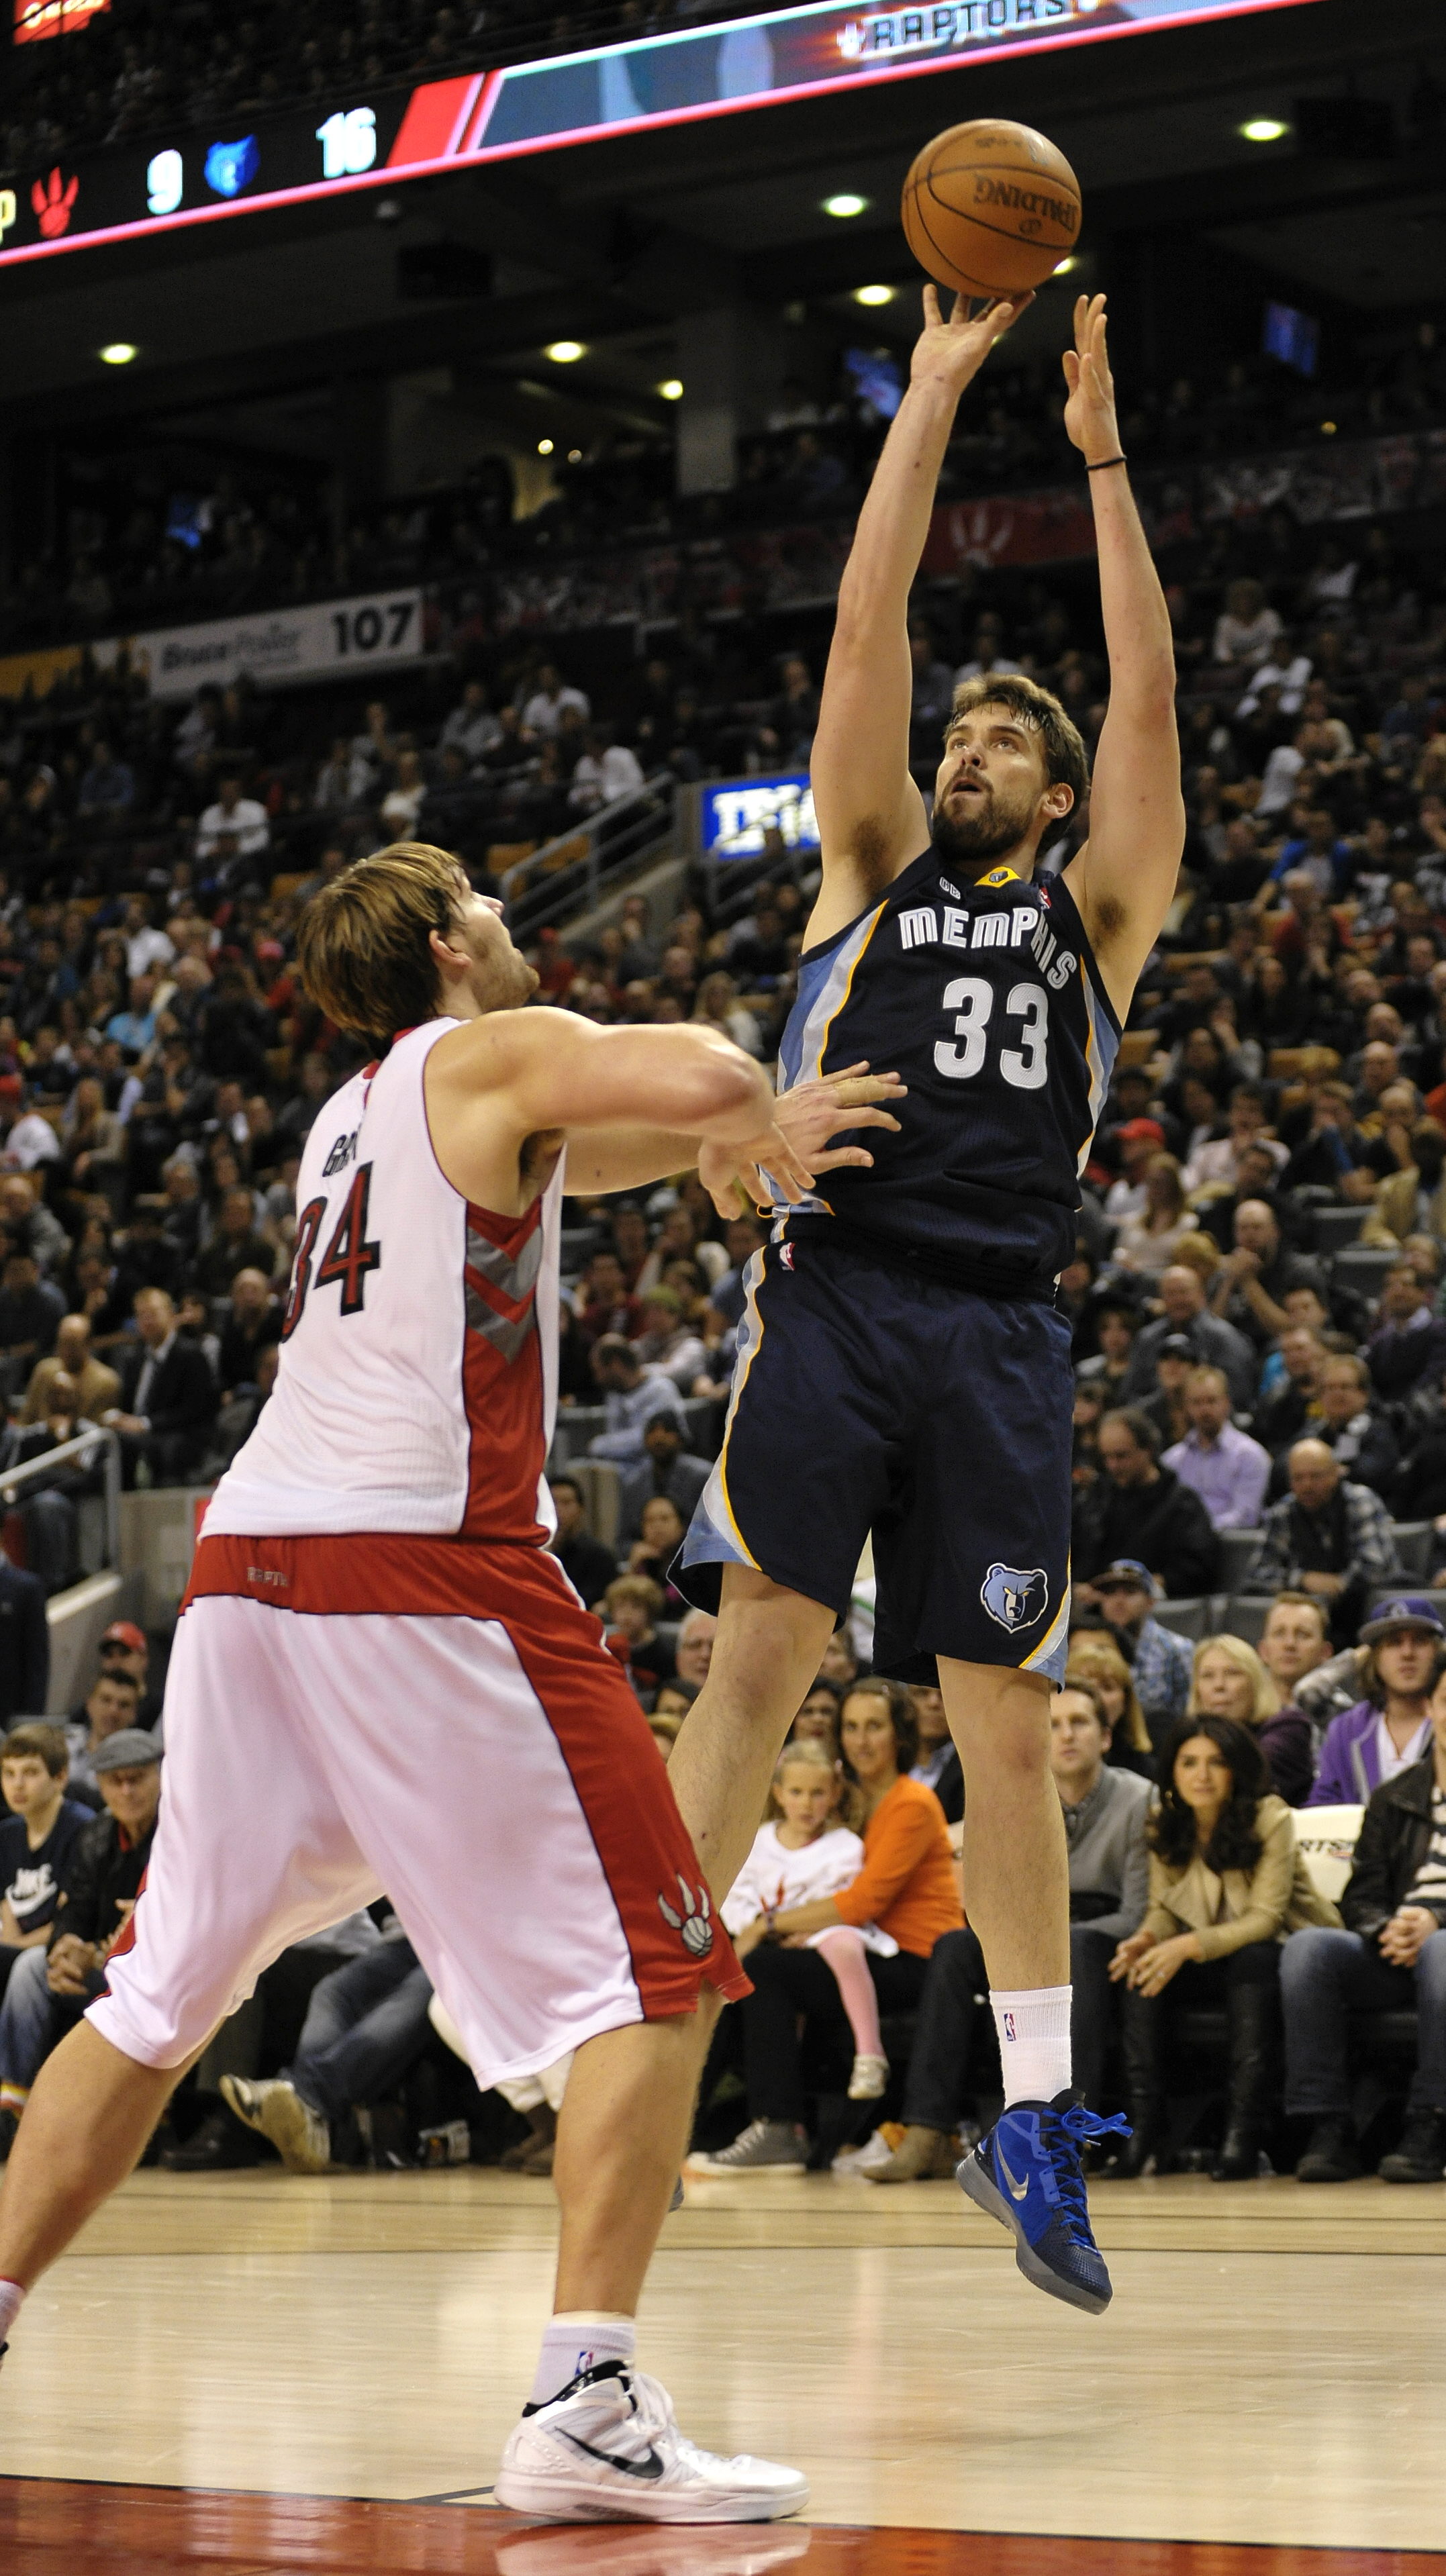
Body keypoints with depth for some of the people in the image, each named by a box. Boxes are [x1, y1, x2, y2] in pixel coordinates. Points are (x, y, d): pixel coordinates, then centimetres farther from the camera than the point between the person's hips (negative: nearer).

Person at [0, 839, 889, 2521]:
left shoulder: (352, 1110, 26)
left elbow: (554, 1157, 41)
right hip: (424, 1563, -8)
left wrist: (740, 1137, 27)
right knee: (651, 1972, -3)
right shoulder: (500, 1053, 2)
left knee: (168, 1986, 19)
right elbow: (706, 1082, -15)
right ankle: (585, 2411, -13)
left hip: (246, 1563, 8)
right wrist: (743, 1118, 7)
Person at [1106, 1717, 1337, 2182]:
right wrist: (1147, 1938, -25)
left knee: (1252, 1960, -37)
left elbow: (1265, 1918, -22)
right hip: (1212, 1967, 4)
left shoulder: (1271, 1819, -17)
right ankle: (1145, 2129, -31)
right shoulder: (1164, 1825, -1)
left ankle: (1244, 2133, -42)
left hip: (1272, 1955, -4)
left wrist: (1190, 1946, -35)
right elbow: (1163, 1908, 0)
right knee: (1139, 1970, -23)